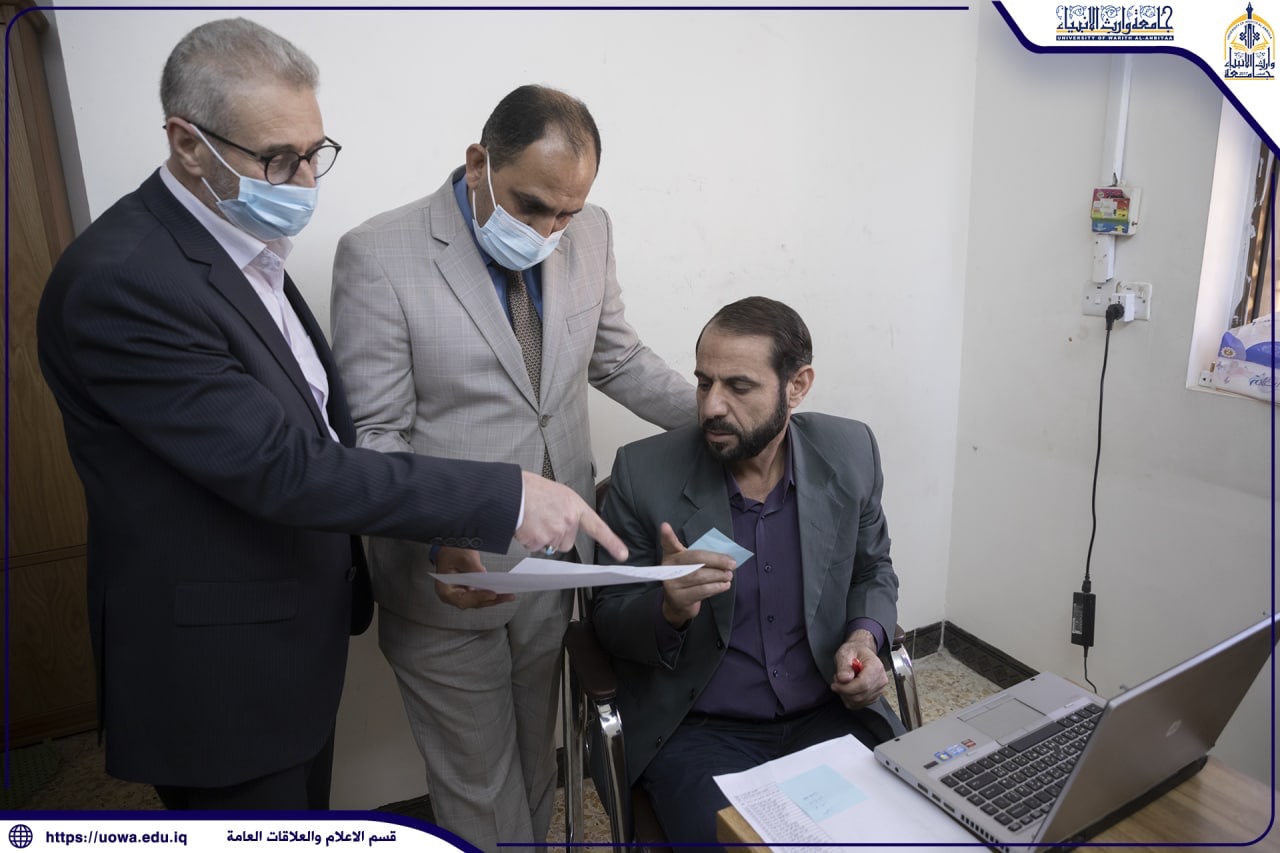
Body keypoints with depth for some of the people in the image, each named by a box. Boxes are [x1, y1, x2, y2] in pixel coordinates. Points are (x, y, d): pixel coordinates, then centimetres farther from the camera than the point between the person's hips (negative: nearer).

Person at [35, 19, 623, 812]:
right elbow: (280, 467, -30)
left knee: (307, 821, 27)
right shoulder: (120, 280, -25)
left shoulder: (243, 243, 4)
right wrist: (504, 498, -31)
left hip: (293, 645, 9)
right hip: (219, 679, -8)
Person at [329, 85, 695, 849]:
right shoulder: (378, 256, -16)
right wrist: (438, 539, -30)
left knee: (535, 764, 25)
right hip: (446, 581, -4)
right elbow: (375, 437, -15)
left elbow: (618, 361, 11)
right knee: (479, 792, 16)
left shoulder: (589, 233, -1)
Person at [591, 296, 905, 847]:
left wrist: (864, 638, -8)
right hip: (698, 729, -2)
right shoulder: (644, 472, -13)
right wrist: (669, 609, -25)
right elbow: (607, 619, -4)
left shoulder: (850, 453, -4)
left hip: (831, 711, 3)